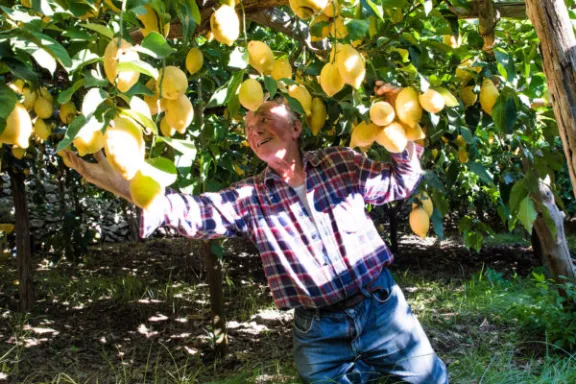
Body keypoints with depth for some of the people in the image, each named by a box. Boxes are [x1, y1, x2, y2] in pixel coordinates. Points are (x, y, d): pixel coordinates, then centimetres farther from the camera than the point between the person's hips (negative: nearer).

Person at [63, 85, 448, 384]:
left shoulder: (341, 163, 0)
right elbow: (197, 212, -15)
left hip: (381, 309, 0)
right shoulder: (251, 198, -1)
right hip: (318, 332, 0)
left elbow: (398, 183, 7)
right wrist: (129, 188, -29)